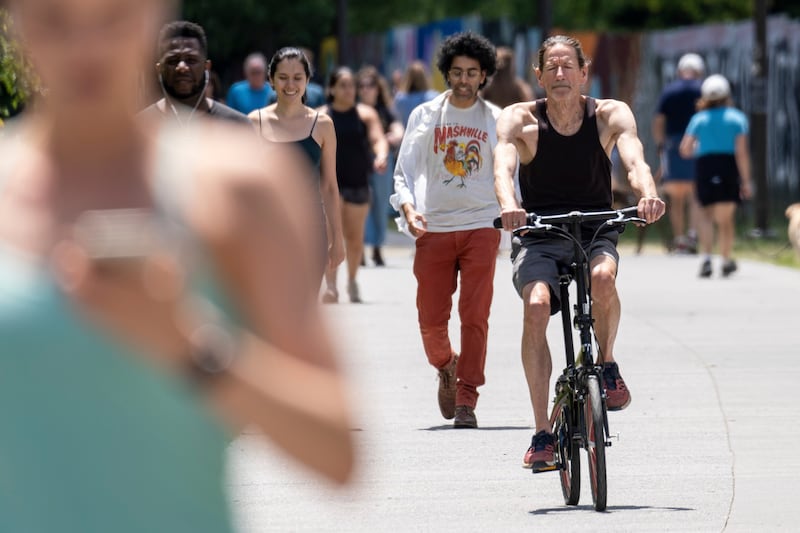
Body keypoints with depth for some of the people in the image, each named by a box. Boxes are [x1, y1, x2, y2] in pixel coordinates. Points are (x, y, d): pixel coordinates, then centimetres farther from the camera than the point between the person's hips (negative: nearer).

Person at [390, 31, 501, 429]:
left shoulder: (496, 120, 8)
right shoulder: (425, 116, 8)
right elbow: (404, 170, 9)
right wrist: (408, 208, -9)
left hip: (481, 226, -1)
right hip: (433, 228, 1)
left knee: (475, 316, -10)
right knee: (431, 318, -1)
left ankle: (466, 400, -6)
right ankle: (446, 369, 29)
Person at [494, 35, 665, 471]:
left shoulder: (610, 115, -3)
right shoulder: (520, 120, -6)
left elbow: (634, 159, -21)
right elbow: (502, 165, -23)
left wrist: (647, 194, -44)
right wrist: (508, 204, -46)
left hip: (595, 233, 0)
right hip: (539, 236, 0)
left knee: (602, 277, -35)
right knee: (536, 307, -28)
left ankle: (607, 365, -5)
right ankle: (542, 433, -22)